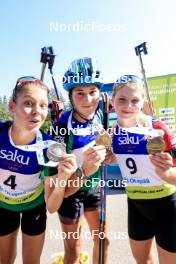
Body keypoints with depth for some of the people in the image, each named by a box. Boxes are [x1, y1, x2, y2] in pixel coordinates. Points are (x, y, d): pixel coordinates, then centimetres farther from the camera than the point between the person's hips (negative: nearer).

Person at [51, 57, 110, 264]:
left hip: (95, 186, 5)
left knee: (103, 240, 20)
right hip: (70, 190, -4)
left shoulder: (100, 115, -15)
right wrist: (84, 171, -45)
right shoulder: (62, 128, -29)